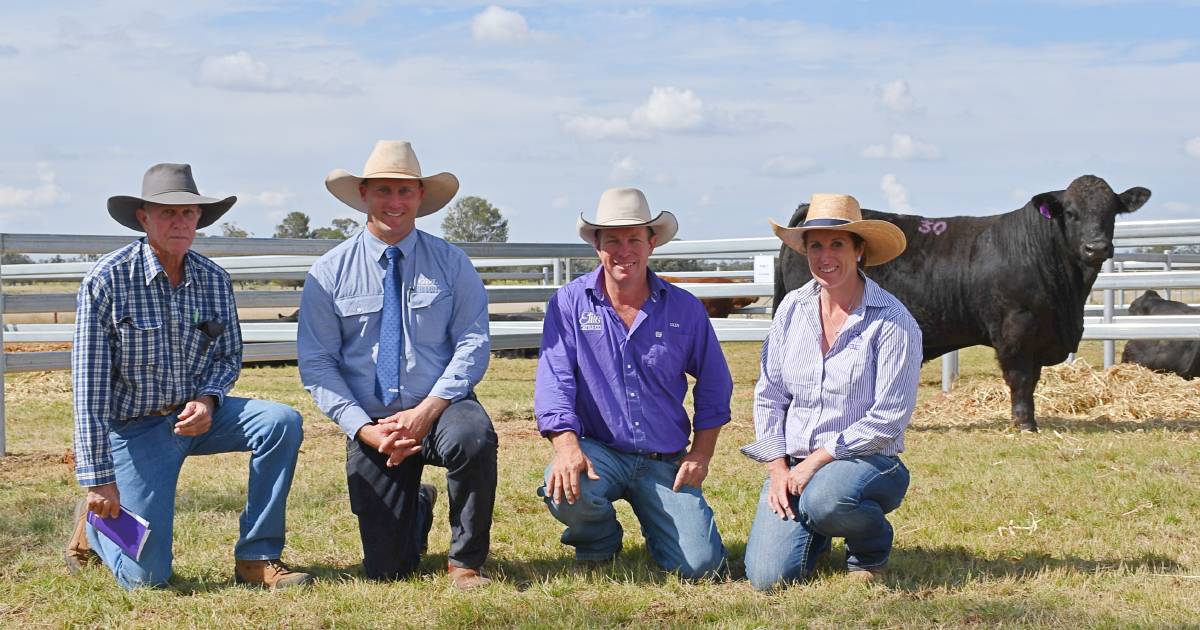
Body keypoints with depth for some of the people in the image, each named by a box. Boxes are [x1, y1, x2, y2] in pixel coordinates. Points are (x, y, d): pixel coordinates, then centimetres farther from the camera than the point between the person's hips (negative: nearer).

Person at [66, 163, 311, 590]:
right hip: (135, 427, -4)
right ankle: (95, 522, 25)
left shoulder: (214, 280, -1)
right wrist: (98, 479, -18)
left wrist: (208, 400, -13)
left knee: (283, 422, -24)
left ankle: (257, 557, -12)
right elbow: (89, 387, -16)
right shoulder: (107, 280, -15)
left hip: (197, 413, 4)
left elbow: (229, 355, 11)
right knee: (146, 578, -10)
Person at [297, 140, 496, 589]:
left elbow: (473, 343, -7)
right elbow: (317, 365, -2)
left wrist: (427, 411, -21)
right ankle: (418, 509, 35)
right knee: (386, 569, -3)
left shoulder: (450, 263, 2)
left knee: (473, 435, -38)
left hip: (440, 408, -1)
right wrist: (364, 429, -15)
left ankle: (466, 561, -14)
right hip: (371, 422, 1)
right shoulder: (329, 273, 1)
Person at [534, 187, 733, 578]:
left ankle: (654, 522, 22)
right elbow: (554, 379, -10)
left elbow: (714, 385, 12)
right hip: (599, 451, -1)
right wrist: (567, 445, -27)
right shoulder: (570, 303, -2)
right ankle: (598, 543, 3)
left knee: (700, 565, -15)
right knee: (565, 490, -36)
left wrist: (701, 453, 1)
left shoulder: (685, 310, 3)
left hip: (665, 462, 1)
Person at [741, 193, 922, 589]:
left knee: (825, 499, -39)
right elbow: (768, 396, 8)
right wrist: (777, 468, -4)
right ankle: (814, 533, 22)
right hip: (793, 462, 4)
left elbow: (889, 419, -13)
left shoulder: (892, 322, -10)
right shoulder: (792, 309, 4)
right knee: (768, 577, -14)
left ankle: (872, 548, -3)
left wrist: (819, 459, -16)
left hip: (866, 460, -4)